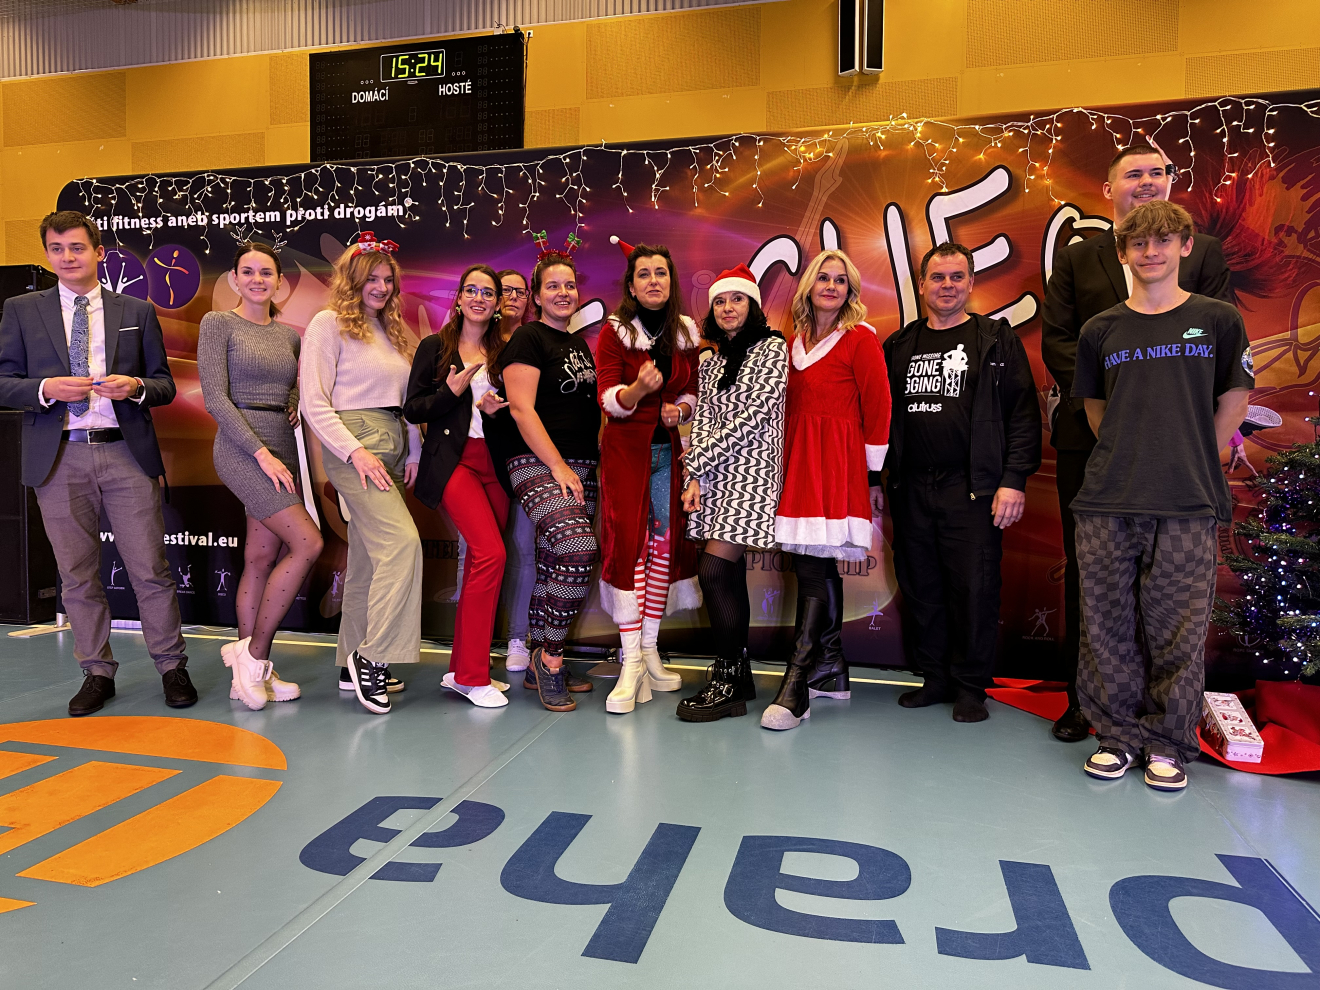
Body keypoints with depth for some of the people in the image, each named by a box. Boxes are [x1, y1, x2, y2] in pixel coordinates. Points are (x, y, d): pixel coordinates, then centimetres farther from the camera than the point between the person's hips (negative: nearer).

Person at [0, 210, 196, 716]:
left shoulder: (137, 312, 10)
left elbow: (165, 385, 10)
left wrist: (136, 386, -11)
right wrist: (46, 389, -13)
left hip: (127, 452, -1)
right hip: (58, 457, 1)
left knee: (151, 569, 0)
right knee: (77, 576, 8)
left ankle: (172, 666, 12)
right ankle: (97, 672, 21)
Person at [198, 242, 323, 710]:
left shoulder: (289, 335, 15)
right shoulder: (218, 324, -2)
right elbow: (215, 397, -10)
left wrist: (295, 406, 4)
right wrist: (262, 452, -17)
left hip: (282, 450, 6)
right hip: (242, 448, -6)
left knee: (262, 557, 6)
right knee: (307, 543, -17)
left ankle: (249, 672, 13)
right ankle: (254, 653, -3)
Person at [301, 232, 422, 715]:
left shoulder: (394, 330, 21)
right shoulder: (328, 323, -1)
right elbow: (314, 403, -8)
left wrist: (413, 452, 10)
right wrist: (356, 451, -17)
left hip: (392, 446, 7)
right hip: (351, 444, -7)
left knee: (368, 556, 8)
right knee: (401, 540, -21)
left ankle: (354, 664, 17)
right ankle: (375, 654, -12)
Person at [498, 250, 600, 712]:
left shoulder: (580, 345, 21)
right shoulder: (527, 338, -3)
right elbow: (521, 407, -12)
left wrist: (585, 465, 16)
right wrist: (557, 465, -16)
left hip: (579, 468, 8)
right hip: (536, 465, -7)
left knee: (554, 565, 7)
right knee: (579, 549, -24)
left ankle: (538, 666, 17)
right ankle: (551, 658, -10)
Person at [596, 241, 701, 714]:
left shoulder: (686, 333, 9)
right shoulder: (614, 332, -3)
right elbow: (609, 400, -11)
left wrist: (680, 408, -5)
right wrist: (638, 389, -32)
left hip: (668, 449, 4)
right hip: (625, 449, -4)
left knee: (666, 542, 2)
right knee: (629, 542, -12)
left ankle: (650, 650, 15)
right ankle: (631, 661, -8)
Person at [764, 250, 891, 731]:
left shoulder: (860, 339, -2)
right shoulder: (795, 341, 15)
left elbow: (877, 408, -4)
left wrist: (873, 476, -5)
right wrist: (789, 462, 11)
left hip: (837, 463, -6)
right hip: (798, 459, 6)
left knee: (812, 568, -12)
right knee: (820, 569, 11)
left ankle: (795, 690, -8)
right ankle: (832, 674, 23)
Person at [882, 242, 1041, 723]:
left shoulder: (996, 338, 5)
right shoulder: (899, 345, 15)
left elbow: (1023, 414, -1)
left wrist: (1014, 480, -10)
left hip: (972, 489, -3)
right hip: (911, 490, 4)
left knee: (974, 589, -1)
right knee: (920, 589, 8)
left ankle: (971, 686, 14)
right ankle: (935, 678, 23)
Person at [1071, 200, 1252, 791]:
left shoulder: (1217, 320, 6)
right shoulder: (1101, 330, 10)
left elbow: (1233, 402, 10)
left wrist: (1193, 465, 7)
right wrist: (1127, 459, 12)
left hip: (1188, 508, -1)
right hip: (1106, 505, 2)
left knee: (1177, 629, 2)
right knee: (1107, 625, 5)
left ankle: (1168, 743, 19)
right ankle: (1118, 735, 20)